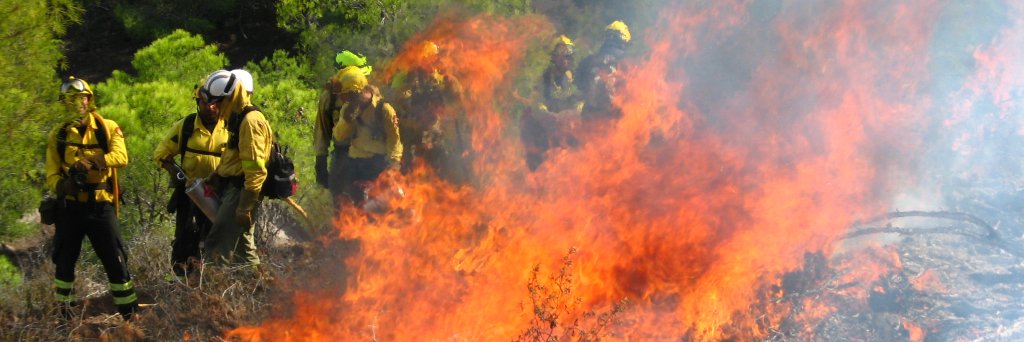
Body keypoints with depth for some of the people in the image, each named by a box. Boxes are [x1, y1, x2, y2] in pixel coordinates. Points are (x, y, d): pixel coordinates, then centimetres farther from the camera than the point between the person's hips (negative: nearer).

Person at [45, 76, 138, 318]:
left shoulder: (108, 128, 0)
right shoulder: (58, 136, 7)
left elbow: (121, 157, -18)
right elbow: (52, 174, 0)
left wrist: (94, 161, -35)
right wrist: (61, 185, -24)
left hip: (101, 206, -3)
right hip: (70, 206, 3)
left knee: (116, 261, -2)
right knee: (63, 262, 11)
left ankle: (130, 314, 5)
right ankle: (62, 314, 25)